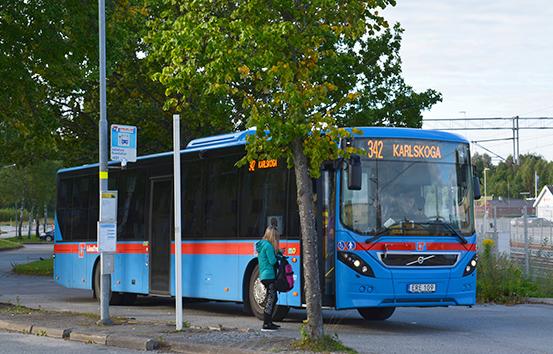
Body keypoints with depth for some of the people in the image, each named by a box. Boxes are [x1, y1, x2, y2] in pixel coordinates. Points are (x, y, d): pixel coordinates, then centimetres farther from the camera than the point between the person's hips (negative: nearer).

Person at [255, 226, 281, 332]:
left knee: (273, 299, 18)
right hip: (269, 275, -10)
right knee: (270, 299, -8)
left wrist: (277, 254, 9)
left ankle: (269, 322, 24)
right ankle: (266, 325, -9)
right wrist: (278, 256, 1)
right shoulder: (268, 246, -15)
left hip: (263, 275, 10)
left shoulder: (261, 245, 15)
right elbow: (272, 261, -17)